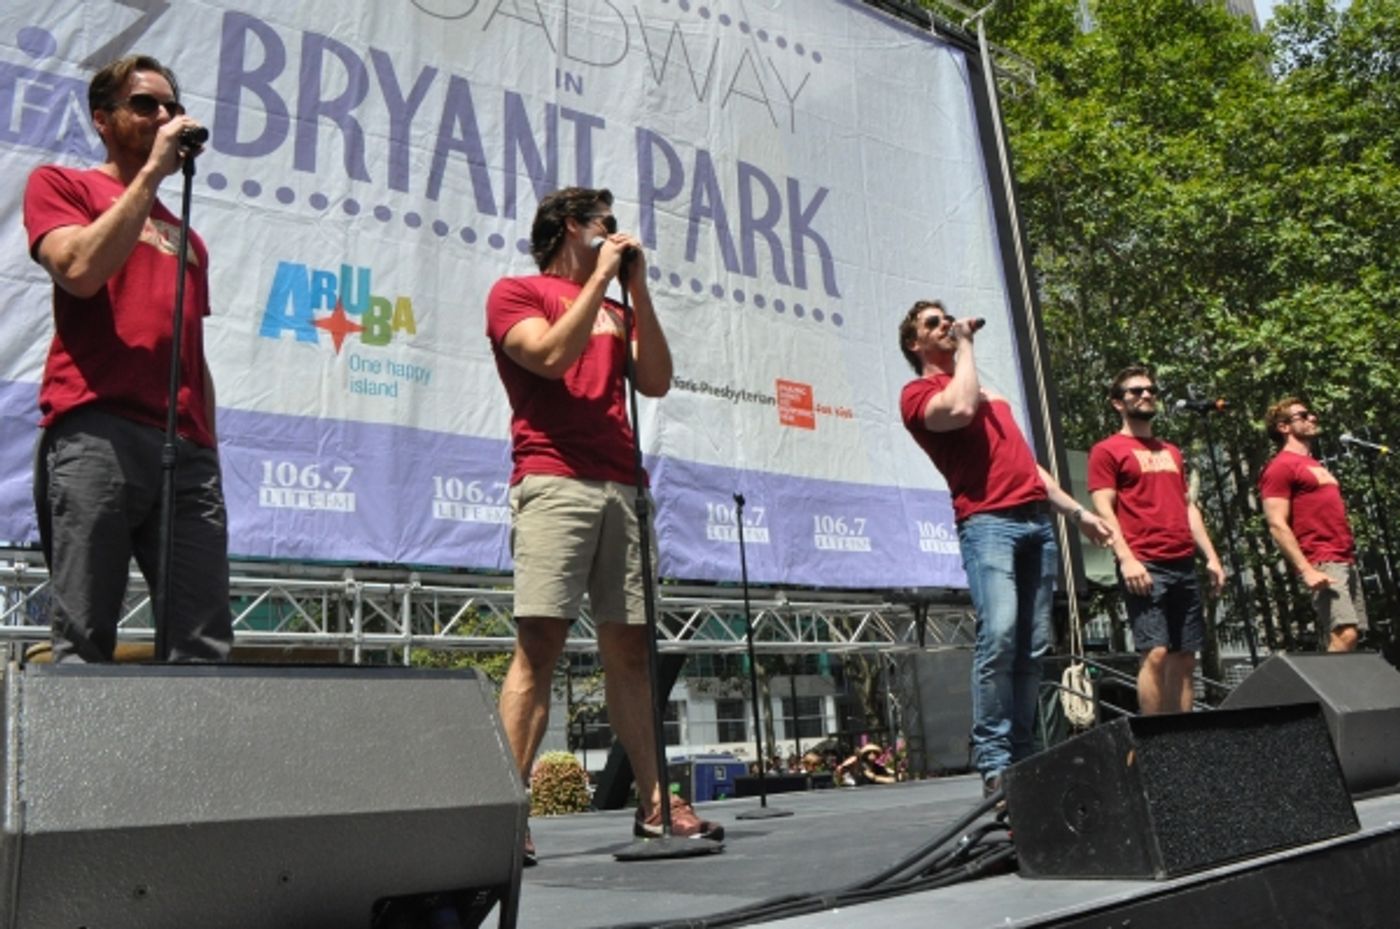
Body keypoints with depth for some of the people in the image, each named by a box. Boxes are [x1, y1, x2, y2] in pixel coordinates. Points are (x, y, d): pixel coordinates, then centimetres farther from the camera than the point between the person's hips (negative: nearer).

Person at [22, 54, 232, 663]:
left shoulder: (185, 234, 28)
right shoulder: (61, 184, 14)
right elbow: (81, 270, -8)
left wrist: (209, 451, 14)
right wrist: (151, 171, 0)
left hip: (188, 448, 5)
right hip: (96, 434, -5)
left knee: (206, 644, -2)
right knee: (84, 640, -7)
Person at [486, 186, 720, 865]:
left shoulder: (611, 311, 26)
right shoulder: (517, 292, 10)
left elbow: (656, 381, 13)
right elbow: (551, 356, -10)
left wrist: (637, 289, 11)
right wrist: (601, 279, 0)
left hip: (620, 489, 6)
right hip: (554, 483, -5)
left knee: (629, 646, 5)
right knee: (539, 642, -13)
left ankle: (653, 802, 10)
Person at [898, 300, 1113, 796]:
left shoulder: (991, 394, 32)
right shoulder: (918, 392, 8)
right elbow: (959, 409, -15)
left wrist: (1076, 511, 25)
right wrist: (965, 345, 0)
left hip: (1037, 521, 7)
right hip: (987, 522, -7)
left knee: (1033, 647, 0)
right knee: (999, 635, -21)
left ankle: (1022, 758, 3)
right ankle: (993, 763, -16)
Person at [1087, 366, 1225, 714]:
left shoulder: (1171, 452, 24)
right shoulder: (1107, 451, 3)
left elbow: (1189, 507, 23)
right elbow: (1104, 510, -6)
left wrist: (1211, 556, 14)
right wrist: (1126, 558, -17)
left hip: (1184, 566, 7)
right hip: (1145, 567, -7)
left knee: (1185, 658, 5)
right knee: (1155, 653, -13)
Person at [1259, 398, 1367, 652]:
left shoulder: (1315, 465, 24)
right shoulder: (1280, 466, -4)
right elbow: (1277, 526, -13)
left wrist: (1350, 559, 18)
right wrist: (1306, 570, -20)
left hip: (1346, 562, 9)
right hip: (1321, 564, -9)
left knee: (1347, 636, 5)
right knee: (1344, 634, -20)